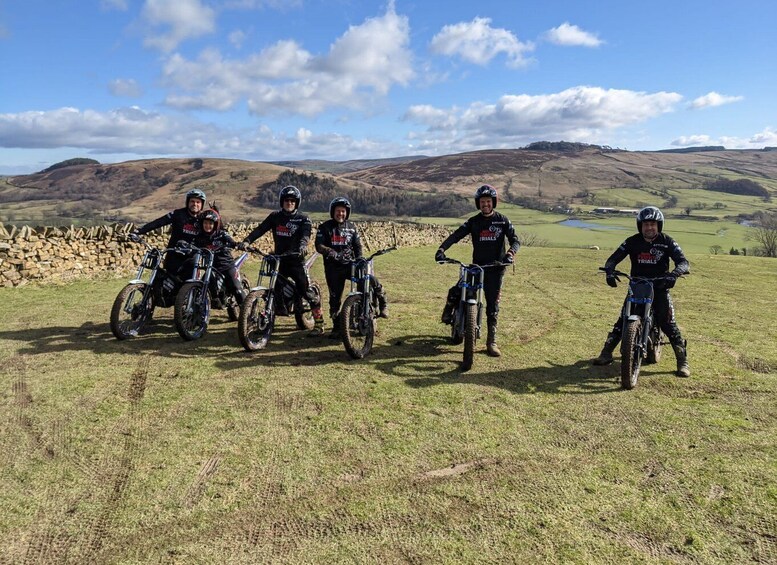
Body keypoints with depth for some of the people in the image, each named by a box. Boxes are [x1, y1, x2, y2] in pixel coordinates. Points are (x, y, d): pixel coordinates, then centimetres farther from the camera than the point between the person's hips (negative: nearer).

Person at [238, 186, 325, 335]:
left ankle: (319, 322, 1)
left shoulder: (303, 219, 0)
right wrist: (247, 241, -20)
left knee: (306, 291, -9)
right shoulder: (275, 217, 8)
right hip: (279, 259, 3)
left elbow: (305, 234, -17)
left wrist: (303, 245, -40)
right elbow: (260, 229, -3)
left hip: (296, 260, -3)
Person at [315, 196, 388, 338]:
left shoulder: (351, 227, 11)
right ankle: (336, 326, 17)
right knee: (335, 298, 3)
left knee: (372, 281, -17)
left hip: (350, 264, 2)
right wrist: (331, 253, -28)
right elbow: (319, 245, -10)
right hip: (333, 267, -1)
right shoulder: (325, 227, 1)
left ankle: (383, 305, 3)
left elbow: (357, 246, 13)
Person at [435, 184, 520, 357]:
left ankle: (491, 342, 12)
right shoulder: (473, 222, 3)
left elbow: (515, 240, -3)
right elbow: (456, 235, -8)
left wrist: (510, 252, -26)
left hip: (496, 269, -1)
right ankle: (450, 311, 18)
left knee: (493, 305, 3)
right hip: (476, 266, 1)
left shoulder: (502, 220, 2)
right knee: (455, 293, -15)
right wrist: (441, 249, -26)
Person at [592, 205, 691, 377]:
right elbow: (613, 258, -4)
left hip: (660, 287, -1)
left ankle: (683, 361, -1)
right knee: (623, 319, -6)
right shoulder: (632, 241, 0)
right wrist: (609, 271, -27)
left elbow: (683, 262, -11)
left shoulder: (667, 242, -3)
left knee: (668, 323, -11)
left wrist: (673, 274, -34)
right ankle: (606, 353, 2)